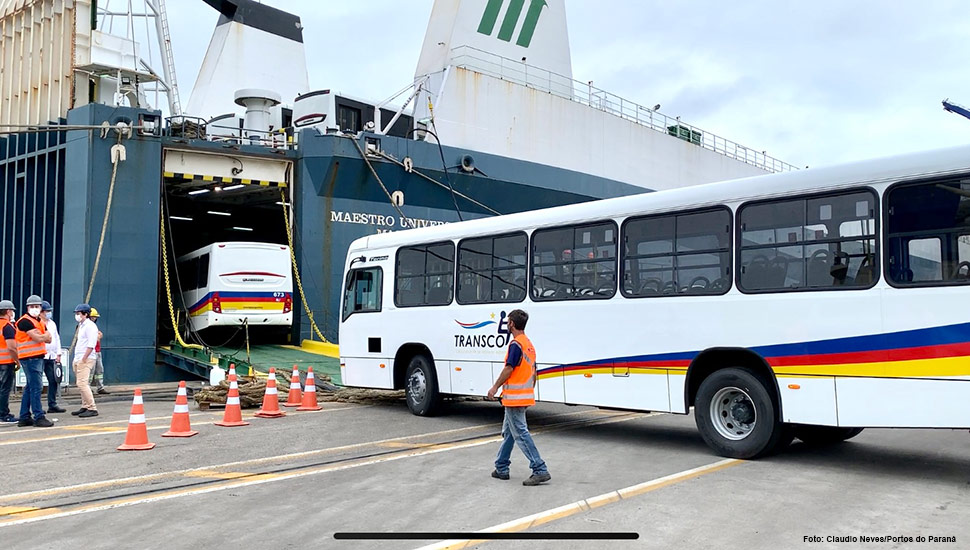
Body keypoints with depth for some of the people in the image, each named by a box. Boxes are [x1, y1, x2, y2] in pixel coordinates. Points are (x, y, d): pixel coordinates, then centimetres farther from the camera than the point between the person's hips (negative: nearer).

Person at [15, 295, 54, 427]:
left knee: (30, 387, 13)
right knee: (36, 387, -10)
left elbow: (49, 339, 10)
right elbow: (39, 339, -18)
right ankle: (39, 417, -8)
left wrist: (40, 336, -8)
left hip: (38, 357, 9)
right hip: (30, 358, -9)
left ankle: (24, 417, 19)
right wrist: (45, 335, 1)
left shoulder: (40, 321, 18)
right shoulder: (25, 321, -10)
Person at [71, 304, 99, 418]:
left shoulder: (90, 326, -11)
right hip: (78, 359, 10)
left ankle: (92, 408, -14)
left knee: (82, 383, -15)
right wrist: (76, 360, 17)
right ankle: (85, 407, 19)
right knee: (81, 384, 12)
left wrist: (83, 359, -21)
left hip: (86, 360, -10)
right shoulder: (81, 326, 20)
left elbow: (91, 345, -18)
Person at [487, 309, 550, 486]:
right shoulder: (529, 344, 14)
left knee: (521, 433, -8)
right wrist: (530, 390, 24)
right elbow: (533, 372, 17)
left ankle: (540, 470, -10)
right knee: (508, 432, 18)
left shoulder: (516, 344, -16)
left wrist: (495, 387, -9)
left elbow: (508, 369, -19)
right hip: (526, 396, 10)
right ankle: (501, 468, 26)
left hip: (514, 397, -10)